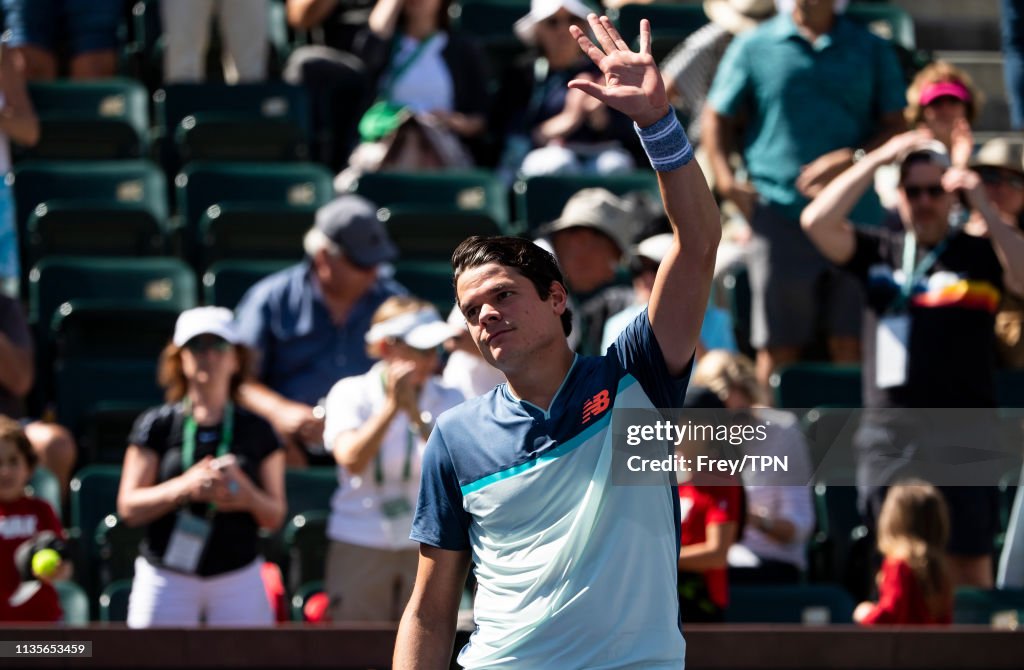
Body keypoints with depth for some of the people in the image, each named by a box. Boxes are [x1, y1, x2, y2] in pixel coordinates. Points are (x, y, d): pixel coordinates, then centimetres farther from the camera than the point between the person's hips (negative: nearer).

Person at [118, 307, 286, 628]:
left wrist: (246, 496, -13)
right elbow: (128, 507, -3)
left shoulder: (257, 430, 7)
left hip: (239, 576, 1)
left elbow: (275, 517, 9)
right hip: (166, 575, -1)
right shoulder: (156, 426, 3)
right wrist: (185, 487, -18)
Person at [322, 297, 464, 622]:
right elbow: (351, 460, -17)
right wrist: (392, 405, -22)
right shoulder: (351, 393, 0)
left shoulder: (447, 401, 4)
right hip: (359, 544, -1)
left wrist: (413, 411, -21)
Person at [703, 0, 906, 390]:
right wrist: (727, 182, -1)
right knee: (778, 347, -1)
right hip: (779, 217, -1)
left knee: (850, 344, -3)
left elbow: (895, 125, 9)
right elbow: (717, 118, 13)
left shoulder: (871, 50, 11)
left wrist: (851, 159, -9)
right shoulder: (752, 47, 8)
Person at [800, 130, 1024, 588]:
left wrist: (984, 208, -14)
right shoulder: (880, 253, 11)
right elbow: (817, 222, -2)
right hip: (889, 437, 3)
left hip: (961, 435, -3)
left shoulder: (979, 255, 5)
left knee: (969, 567, -4)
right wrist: (879, 159, -4)